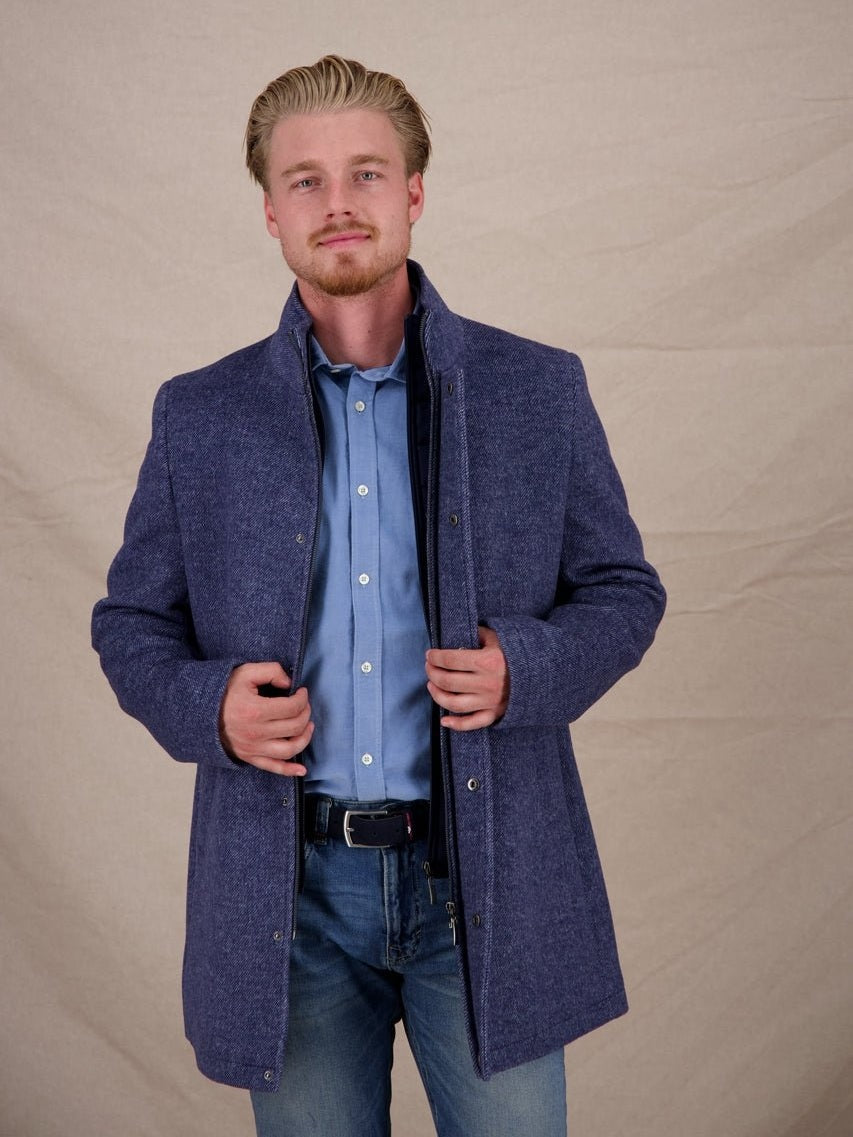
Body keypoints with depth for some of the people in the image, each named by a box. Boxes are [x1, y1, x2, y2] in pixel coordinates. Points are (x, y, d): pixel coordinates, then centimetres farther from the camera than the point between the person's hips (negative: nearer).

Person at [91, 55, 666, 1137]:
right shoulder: (200, 415, 4)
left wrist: (523, 668, -14)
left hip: (487, 879, 0)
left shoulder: (538, 390, 1)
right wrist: (208, 706, -12)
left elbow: (623, 589, 7)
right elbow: (131, 622, 9)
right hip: (292, 889, 1)